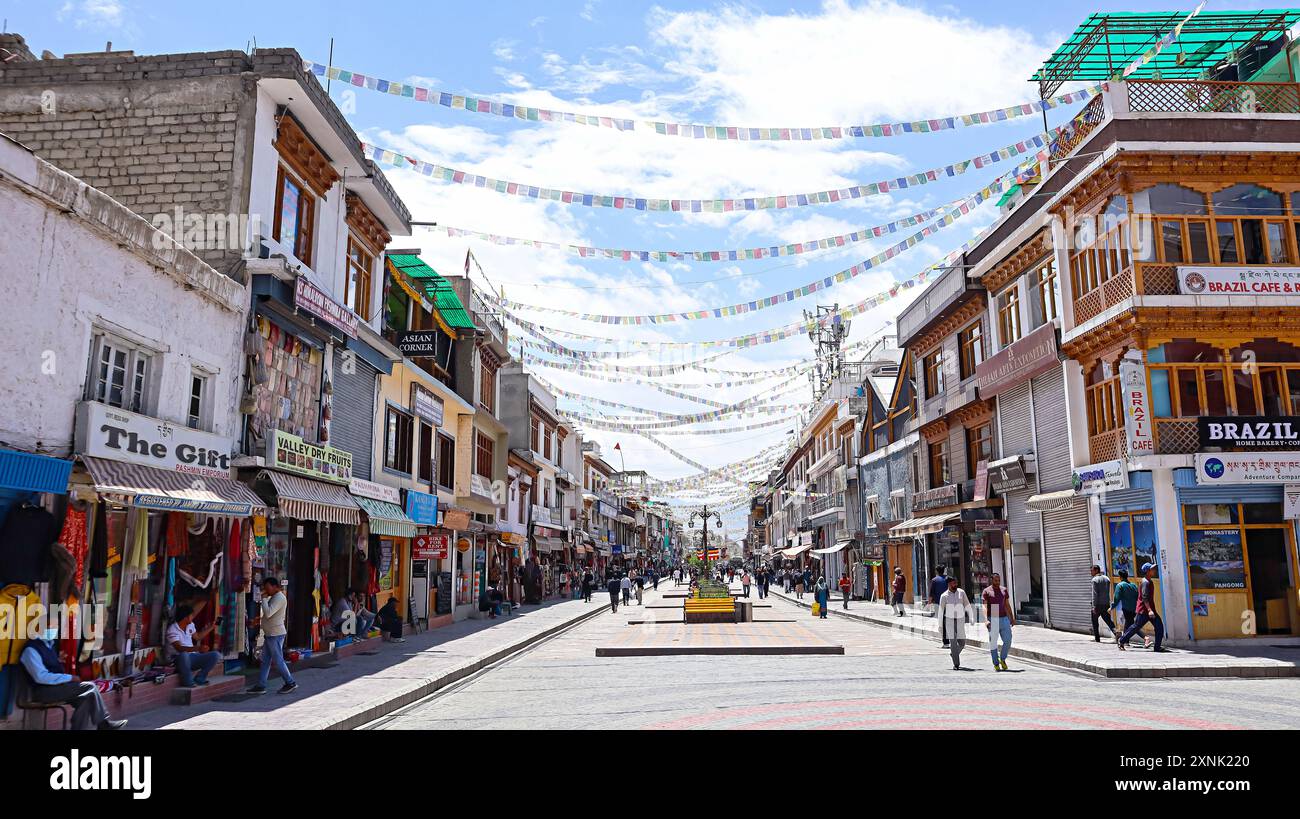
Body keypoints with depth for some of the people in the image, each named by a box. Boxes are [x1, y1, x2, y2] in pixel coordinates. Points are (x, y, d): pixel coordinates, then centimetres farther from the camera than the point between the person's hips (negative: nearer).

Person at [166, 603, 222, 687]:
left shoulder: (190, 625, 10)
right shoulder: (172, 630, -16)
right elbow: (179, 648, -28)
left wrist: (211, 627, 27)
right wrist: (197, 648, -41)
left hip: (192, 657, 7)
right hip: (179, 659, -7)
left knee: (216, 655, -12)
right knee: (184, 655, -43)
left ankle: (199, 678, -6)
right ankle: (187, 682, -24)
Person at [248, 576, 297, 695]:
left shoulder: (279, 598, -17)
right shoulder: (274, 597, 17)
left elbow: (268, 613, -27)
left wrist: (264, 599, -18)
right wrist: (260, 619, 12)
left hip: (275, 635, -10)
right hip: (270, 634, 10)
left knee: (278, 660, -4)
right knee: (265, 661, 10)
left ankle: (290, 683, 6)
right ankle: (261, 686, 13)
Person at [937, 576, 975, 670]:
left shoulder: (961, 592, 0)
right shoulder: (944, 596, -6)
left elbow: (967, 606, 3)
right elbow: (940, 611, -2)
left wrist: (971, 618, -6)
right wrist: (940, 625, -3)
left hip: (960, 621, 2)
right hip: (949, 621, -2)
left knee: (962, 643, 4)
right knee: (953, 642, -9)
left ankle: (953, 653, 35)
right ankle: (956, 664, -4)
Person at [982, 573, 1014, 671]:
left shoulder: (1004, 590, 10)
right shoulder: (986, 591, -3)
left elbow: (1007, 605, 15)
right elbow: (984, 607, -10)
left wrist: (1012, 618, 8)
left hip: (1004, 619, 3)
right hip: (992, 620, -3)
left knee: (1008, 640, -3)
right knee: (993, 643, 0)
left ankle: (1003, 660, 17)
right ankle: (996, 664, 10)